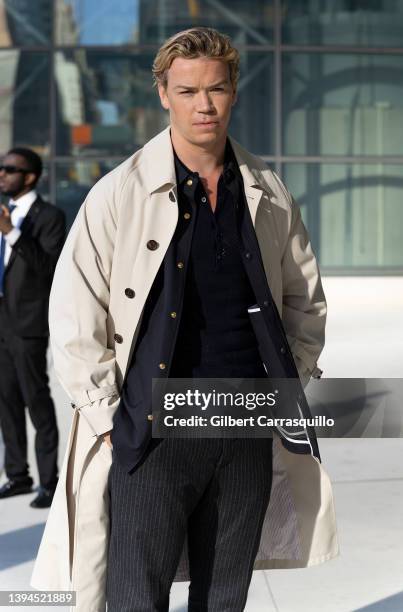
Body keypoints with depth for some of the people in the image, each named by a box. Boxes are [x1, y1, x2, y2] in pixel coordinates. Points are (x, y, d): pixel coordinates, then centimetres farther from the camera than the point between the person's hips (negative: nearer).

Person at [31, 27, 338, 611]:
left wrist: (288, 386, 10)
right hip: (152, 433, -3)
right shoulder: (120, 193, -4)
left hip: (250, 433, 4)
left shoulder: (269, 194, 7)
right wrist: (110, 419, -7)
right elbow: (73, 319, -4)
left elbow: (307, 301, 19)